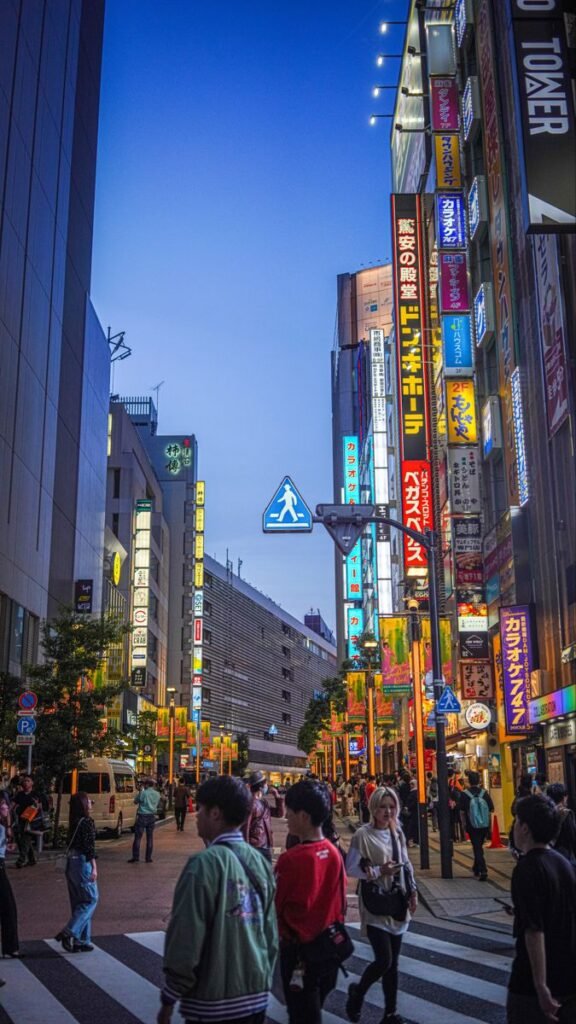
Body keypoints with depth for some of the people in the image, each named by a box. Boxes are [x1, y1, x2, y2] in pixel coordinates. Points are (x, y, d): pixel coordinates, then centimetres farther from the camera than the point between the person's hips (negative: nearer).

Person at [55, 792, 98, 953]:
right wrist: (94, 868, -19)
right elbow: (89, 846, -18)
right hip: (83, 862, -8)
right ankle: (69, 933, -9)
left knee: (78, 902, 13)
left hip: (71, 863, 8)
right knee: (91, 899, 0)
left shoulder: (74, 822, 11)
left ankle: (80, 941, 15)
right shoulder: (87, 821, -13)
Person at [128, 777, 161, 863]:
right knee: (150, 838, 8)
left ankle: (135, 857, 1)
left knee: (138, 837, 1)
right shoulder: (157, 794, 4)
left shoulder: (143, 793, -13)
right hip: (152, 817, 5)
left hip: (142, 817, -5)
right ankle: (148, 858, 9)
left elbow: (135, 801, 0)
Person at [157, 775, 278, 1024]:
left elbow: (186, 939, -17)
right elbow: (271, 933, 8)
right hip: (256, 996, 6)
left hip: (212, 1002, -6)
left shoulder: (205, 863, -17)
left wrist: (169, 999, -6)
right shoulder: (260, 862, 2)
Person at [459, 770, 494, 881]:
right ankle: (476, 868, 35)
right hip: (485, 826, 3)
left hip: (472, 826, -3)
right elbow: (491, 810, 0)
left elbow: (462, 812, -8)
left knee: (477, 848, 1)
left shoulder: (464, 794, -10)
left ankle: (483, 871, -11)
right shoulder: (484, 793, -4)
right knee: (479, 846, 21)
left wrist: (464, 824, 6)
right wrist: (489, 824, 13)